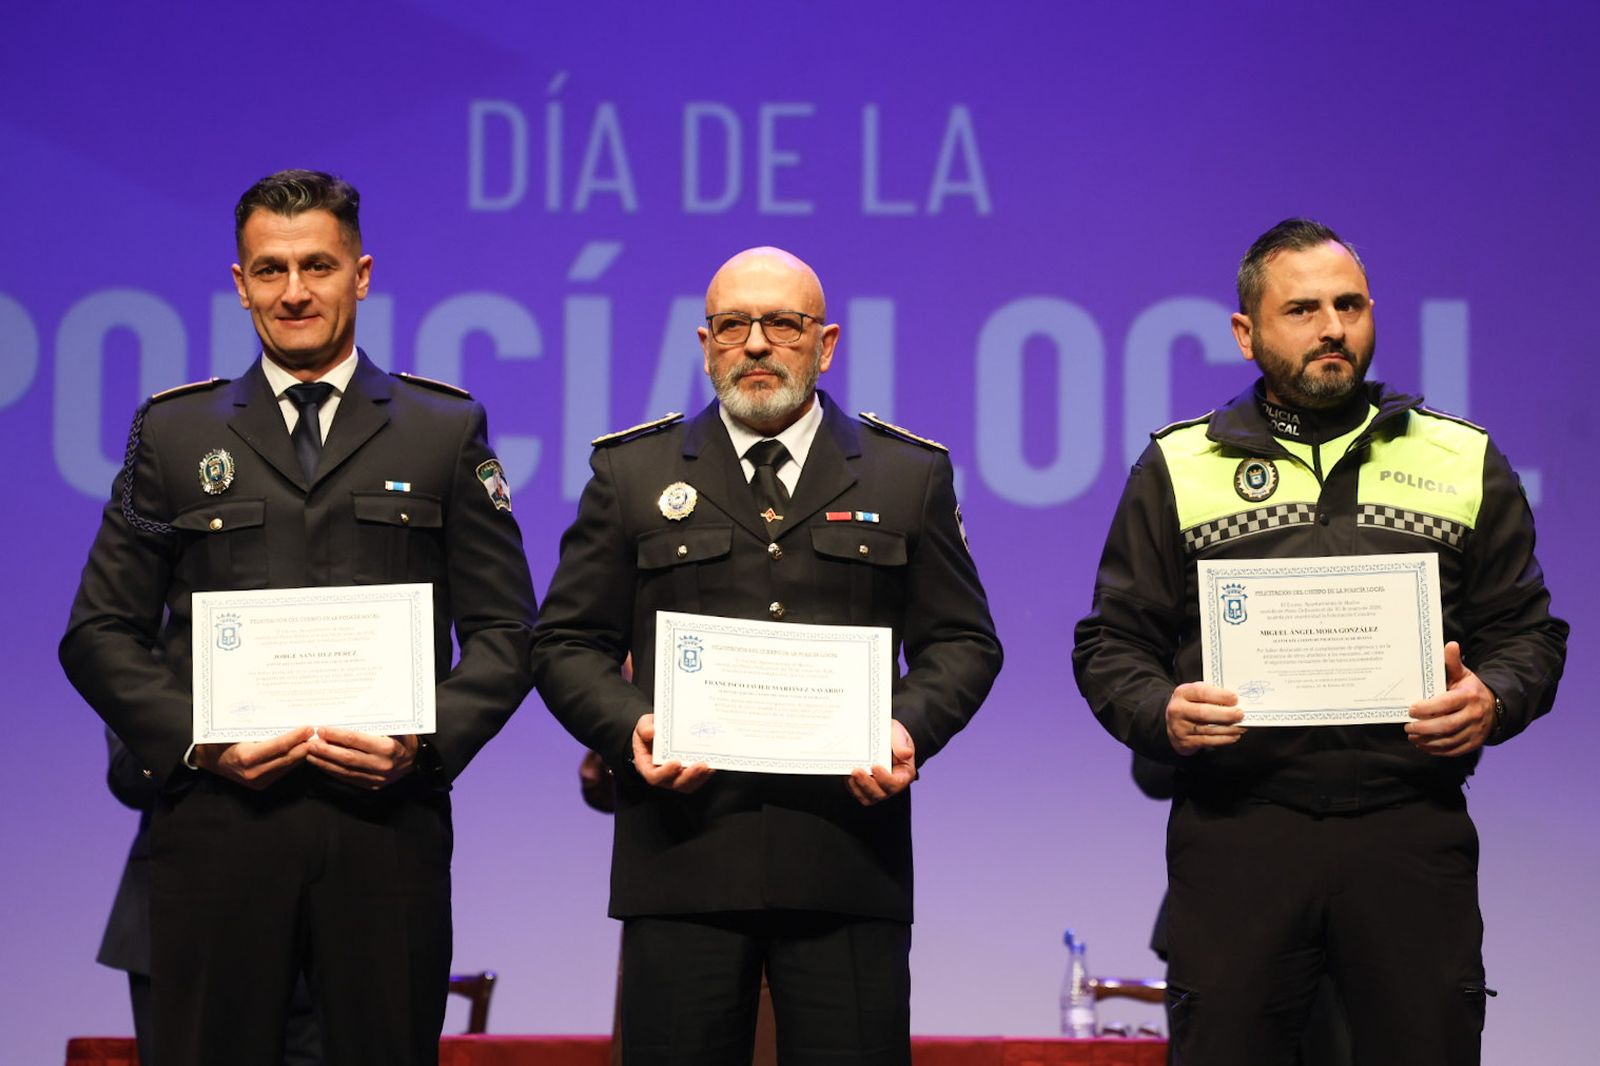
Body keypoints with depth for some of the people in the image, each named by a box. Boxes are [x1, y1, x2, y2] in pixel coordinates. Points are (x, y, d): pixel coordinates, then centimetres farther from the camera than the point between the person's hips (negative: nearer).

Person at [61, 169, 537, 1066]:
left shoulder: (446, 431, 12)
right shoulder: (173, 434, 12)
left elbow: (505, 632, 8)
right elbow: (100, 632, 9)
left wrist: (424, 741, -10)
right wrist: (195, 741, -8)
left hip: (388, 819, 0)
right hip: (219, 817, 0)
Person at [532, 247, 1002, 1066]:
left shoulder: (911, 475, 12)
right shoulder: (632, 471, 11)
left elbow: (962, 642, 11)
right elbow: (567, 641, 10)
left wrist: (912, 728, -9)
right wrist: (629, 727, -10)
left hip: (849, 861, 0)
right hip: (681, 852, 0)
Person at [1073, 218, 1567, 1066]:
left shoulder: (1464, 462, 14)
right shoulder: (1178, 468, 11)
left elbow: (1527, 633, 13)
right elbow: (1112, 644, 10)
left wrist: (1493, 701, -8)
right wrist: (1162, 714, -11)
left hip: (1412, 834, 1)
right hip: (1237, 829, 0)